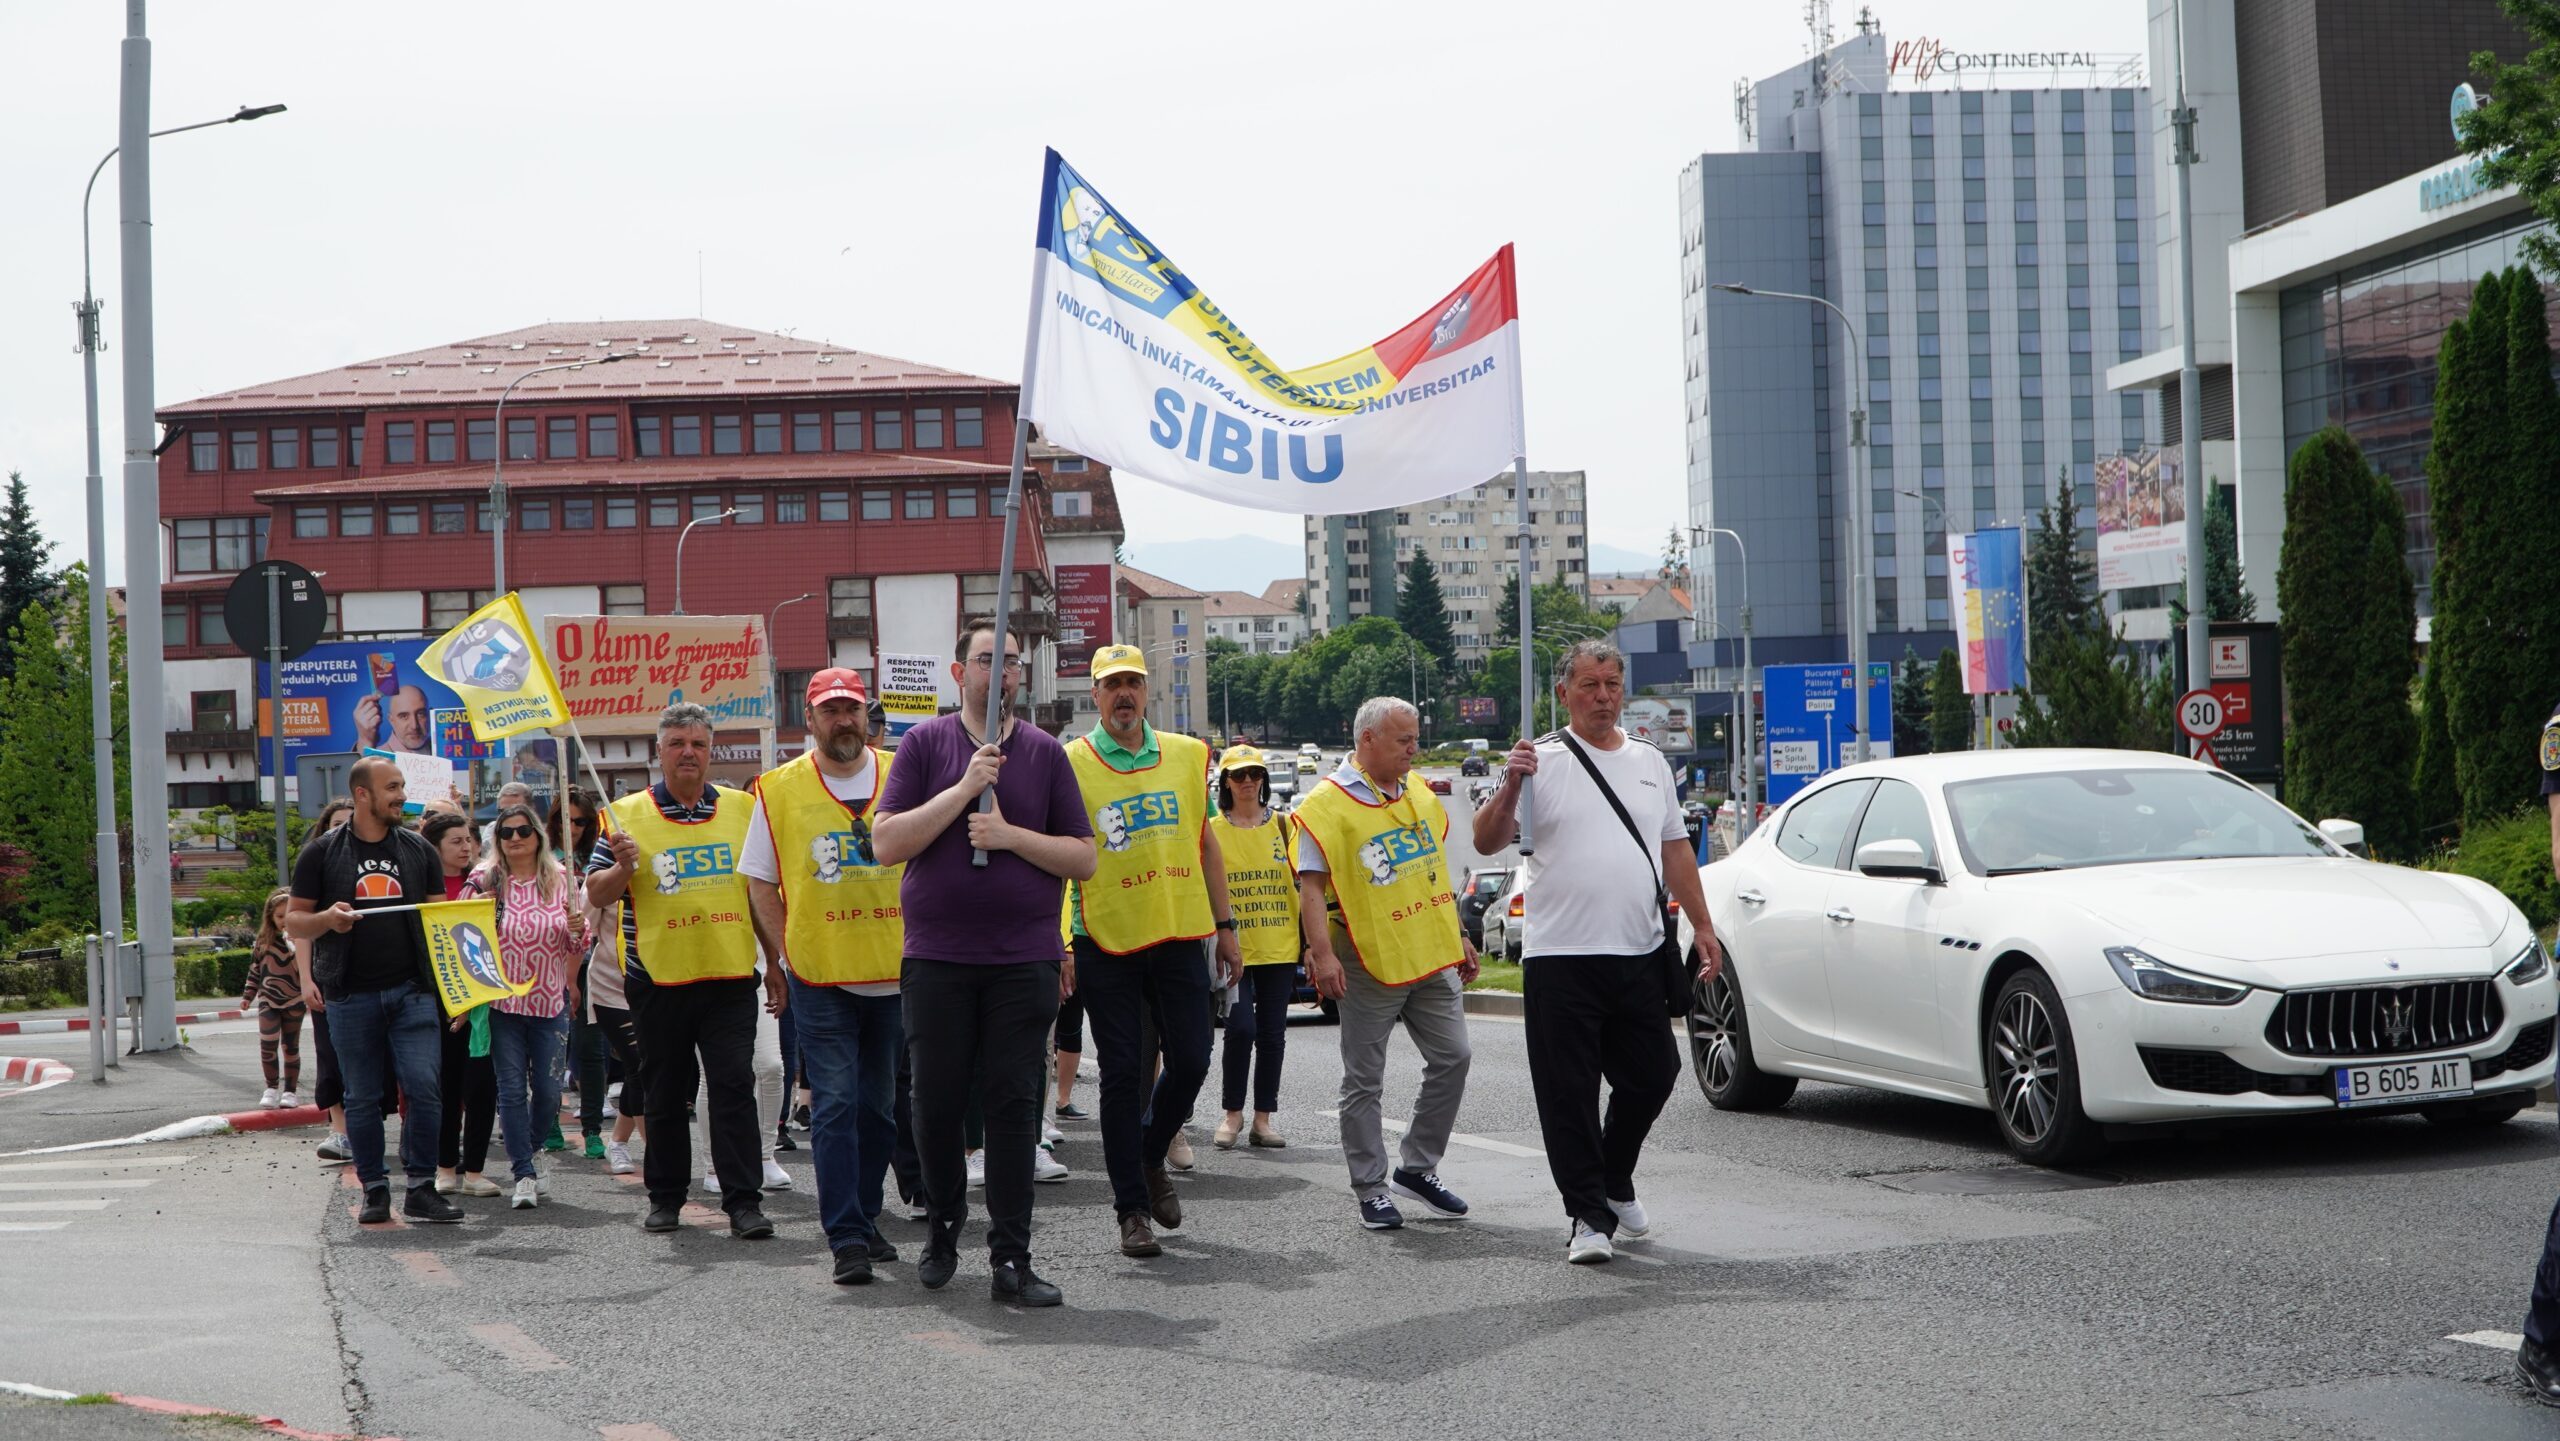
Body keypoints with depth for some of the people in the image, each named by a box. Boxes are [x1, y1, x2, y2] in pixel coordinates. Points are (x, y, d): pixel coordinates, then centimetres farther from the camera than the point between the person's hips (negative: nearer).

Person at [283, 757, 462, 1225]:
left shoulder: (418, 850, 12)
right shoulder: (323, 853, 4)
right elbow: (293, 920, 6)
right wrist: (327, 919, -15)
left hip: (411, 990, 1)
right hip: (351, 994, -1)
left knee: (424, 1087, -9)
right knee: (362, 1098, 4)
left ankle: (421, 1189, -1)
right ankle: (374, 1190, 13)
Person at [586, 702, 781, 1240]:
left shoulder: (742, 809, 9)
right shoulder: (629, 814, 3)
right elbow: (596, 896, 3)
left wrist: (775, 963, 12)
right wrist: (623, 866, -18)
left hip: (730, 976, 0)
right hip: (659, 979, 0)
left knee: (735, 1087, -5)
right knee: (666, 1094, 8)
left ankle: (743, 1201, -4)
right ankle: (666, 1196, 20)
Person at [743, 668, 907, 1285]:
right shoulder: (779, 790, 1)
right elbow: (760, 884, 5)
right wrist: (787, 956, -2)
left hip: (894, 973, 2)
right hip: (820, 978, -2)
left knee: (878, 1106, 11)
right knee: (835, 1106, -7)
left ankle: (863, 1216, 26)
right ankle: (846, 1238, -7)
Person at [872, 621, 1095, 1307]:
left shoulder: (1045, 753, 7)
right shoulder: (925, 743, 4)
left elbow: (1084, 859, 5)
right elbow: (886, 843, -6)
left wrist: (1010, 835, -10)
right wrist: (964, 788, -13)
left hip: (1024, 959, 0)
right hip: (937, 958, 0)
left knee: (1014, 1102, -3)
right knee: (937, 1100, 4)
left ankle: (1012, 1258, 1)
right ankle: (944, 1223, 28)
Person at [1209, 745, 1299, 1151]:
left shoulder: (1283, 825, 8)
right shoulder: (1211, 830, 2)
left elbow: (1302, 883, 11)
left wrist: (1310, 941, 6)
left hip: (1280, 948, 3)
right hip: (1234, 948, -3)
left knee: (1272, 1034, 4)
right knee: (1241, 1028, -14)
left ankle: (1263, 1118, 13)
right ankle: (1232, 1113, 3)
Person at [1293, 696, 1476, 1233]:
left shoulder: (1419, 795, 12)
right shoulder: (1327, 805, -9)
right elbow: (1312, 886, -14)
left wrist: (1459, 938, 21)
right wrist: (1322, 953, -24)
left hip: (1432, 958, 6)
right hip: (1370, 963, -6)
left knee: (1452, 1057, 5)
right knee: (1364, 1082, 0)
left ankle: (1418, 1168, 18)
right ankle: (1372, 1190, 8)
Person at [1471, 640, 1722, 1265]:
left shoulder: (1649, 762, 15)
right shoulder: (1541, 761, -2)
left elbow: (1675, 848, 20)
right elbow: (1486, 843, -8)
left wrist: (1702, 925, 15)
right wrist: (1510, 789, -25)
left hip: (1638, 955, 5)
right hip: (1560, 956, -5)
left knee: (1652, 1075, 11)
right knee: (1570, 1092, -2)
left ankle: (1616, 1184, 33)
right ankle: (1588, 1217, 5)